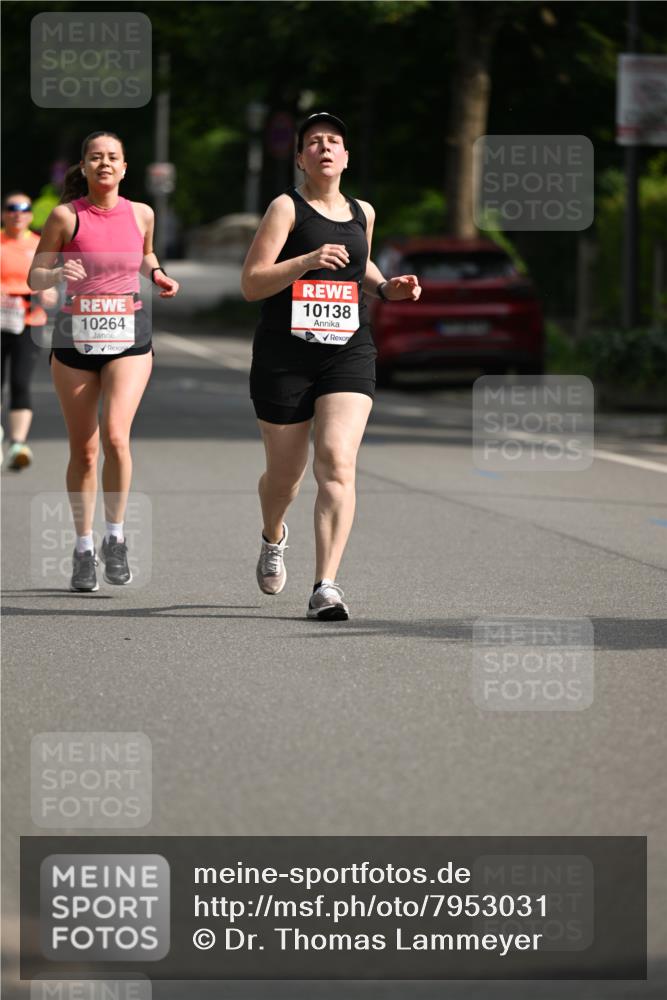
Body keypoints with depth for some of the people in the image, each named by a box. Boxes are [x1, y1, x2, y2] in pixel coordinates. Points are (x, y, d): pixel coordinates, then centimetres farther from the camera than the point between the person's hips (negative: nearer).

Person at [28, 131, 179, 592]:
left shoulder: (141, 214, 3)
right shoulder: (66, 216, -4)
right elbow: (35, 277, 1)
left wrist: (158, 275, 3)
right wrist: (58, 274, -20)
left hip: (129, 336, 0)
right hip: (76, 336, 0)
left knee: (116, 434, -19)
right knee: (83, 450, 5)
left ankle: (116, 536, -2)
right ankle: (84, 548, 20)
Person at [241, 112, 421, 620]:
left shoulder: (362, 213, 14)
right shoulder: (287, 208, -2)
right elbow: (251, 284, -9)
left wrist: (385, 288, 15)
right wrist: (306, 262, -23)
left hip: (348, 352, 2)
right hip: (285, 355, -2)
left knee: (337, 465, -18)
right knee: (285, 474, 10)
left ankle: (326, 587, -22)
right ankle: (274, 538, 47)